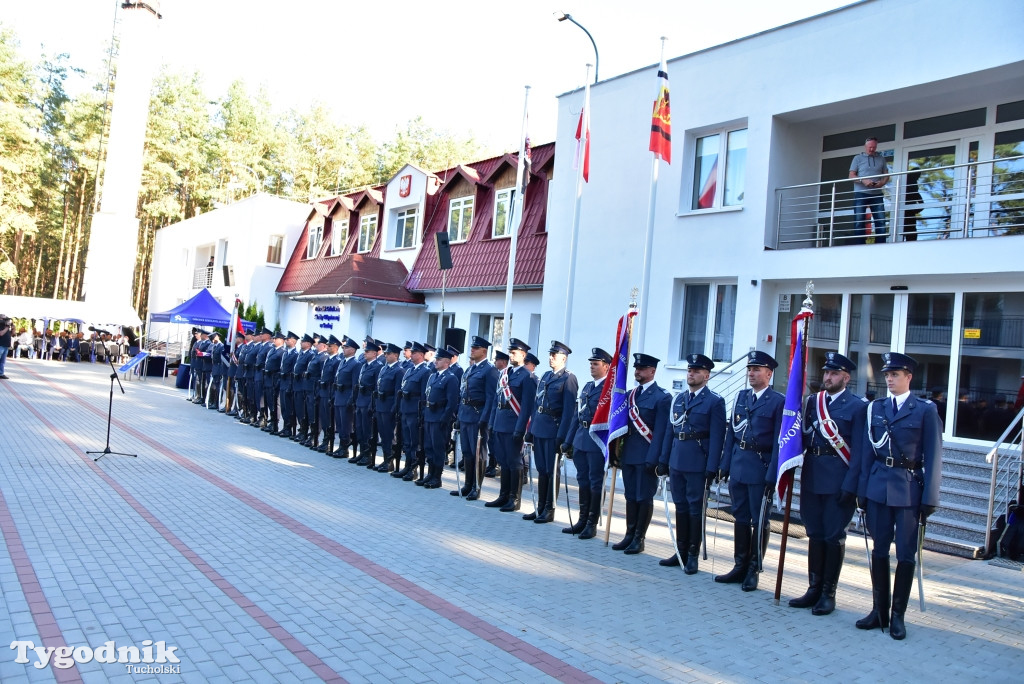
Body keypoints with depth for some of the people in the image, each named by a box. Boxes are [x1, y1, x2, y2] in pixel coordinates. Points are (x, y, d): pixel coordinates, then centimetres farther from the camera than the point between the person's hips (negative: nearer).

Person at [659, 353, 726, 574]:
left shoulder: (715, 402, -5)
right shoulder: (678, 399, 13)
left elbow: (717, 438, -10)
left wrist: (711, 469, -15)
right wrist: (664, 461, 10)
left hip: (698, 463, -6)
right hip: (677, 462, 6)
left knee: (695, 508, 2)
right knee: (680, 506, 13)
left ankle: (693, 556, 11)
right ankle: (681, 552, 23)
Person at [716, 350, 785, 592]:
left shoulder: (778, 401, -7)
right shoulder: (741, 397, 11)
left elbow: (779, 441, -10)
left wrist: (772, 476, -14)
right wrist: (725, 464, 7)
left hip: (760, 468, -6)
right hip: (738, 466, 6)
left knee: (759, 520, 5)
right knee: (740, 517, 12)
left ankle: (753, 571, 15)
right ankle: (740, 567, 22)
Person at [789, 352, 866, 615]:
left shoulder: (858, 406, -5)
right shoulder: (812, 401, 11)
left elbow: (858, 449, -9)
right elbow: (804, 436, 11)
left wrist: (850, 485, -15)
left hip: (838, 481, -5)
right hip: (812, 477, 5)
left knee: (834, 537, 4)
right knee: (815, 534, 12)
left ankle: (828, 593, 14)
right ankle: (814, 588, 22)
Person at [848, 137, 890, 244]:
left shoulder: (881, 159, 16)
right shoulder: (858, 158, 9)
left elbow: (886, 175, 15)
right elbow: (851, 176, 1)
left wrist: (882, 182, -8)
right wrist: (863, 180, -17)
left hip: (877, 194, 2)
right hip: (861, 194, -2)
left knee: (881, 221, -5)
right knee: (859, 222, -5)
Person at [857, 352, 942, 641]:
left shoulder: (925, 410, -2)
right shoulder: (876, 407, 8)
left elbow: (933, 457, -4)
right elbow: (867, 451, 8)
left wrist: (929, 498, -8)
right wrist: (862, 490, 4)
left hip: (909, 490, -3)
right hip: (878, 487, 3)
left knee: (906, 554, 4)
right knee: (879, 551, 9)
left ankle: (898, 616, 14)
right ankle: (879, 611, 19)